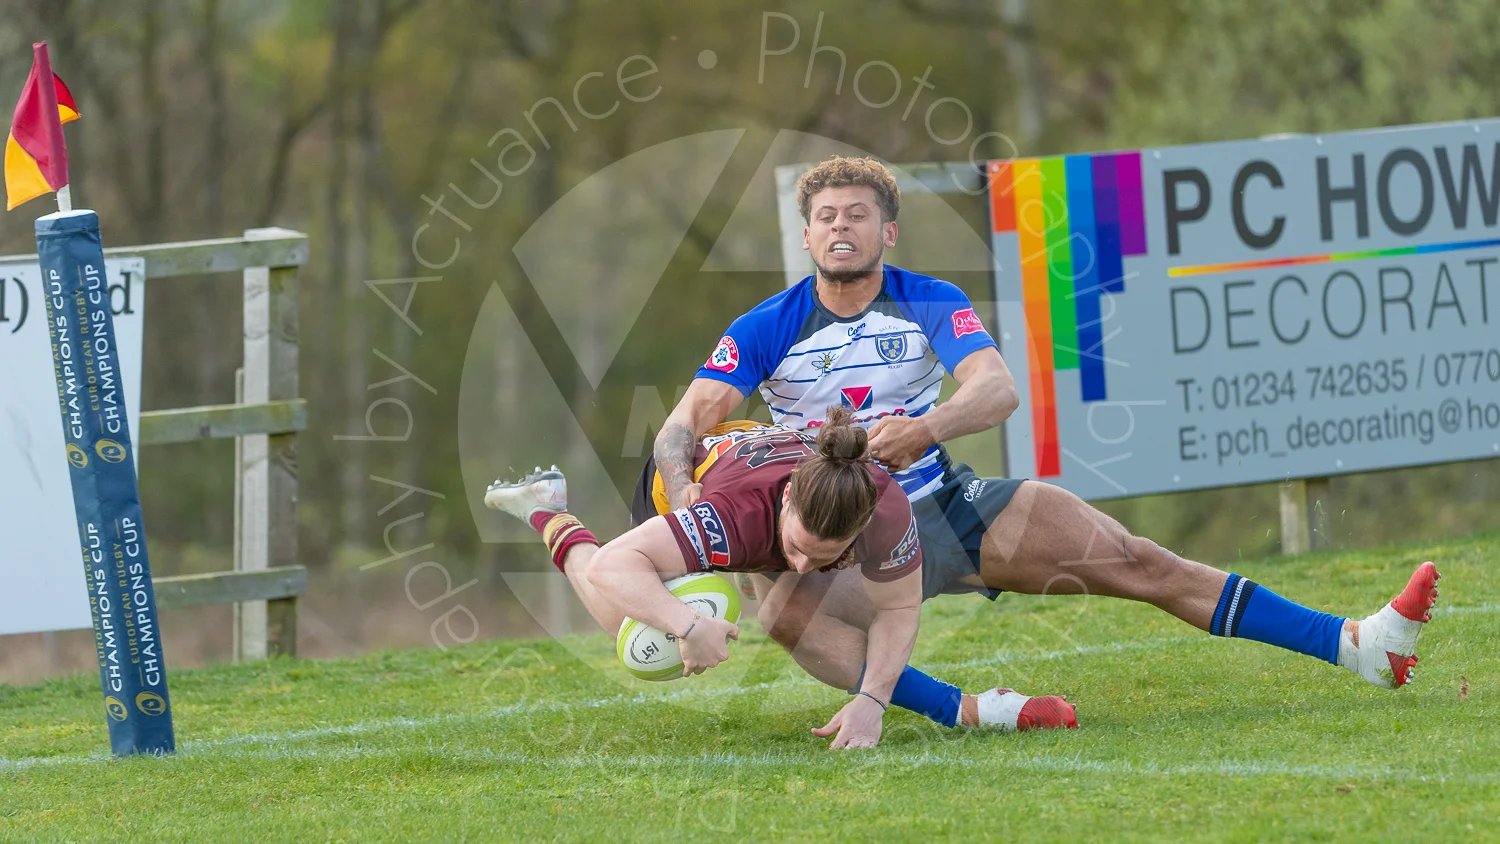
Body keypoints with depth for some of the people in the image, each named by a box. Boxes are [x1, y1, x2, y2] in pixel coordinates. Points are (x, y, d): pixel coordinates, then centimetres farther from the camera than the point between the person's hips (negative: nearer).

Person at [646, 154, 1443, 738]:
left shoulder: (930, 304, -5)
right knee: (785, 611, -37)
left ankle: (1360, 647, -7)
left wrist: (926, 427, -43)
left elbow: (998, 389, -22)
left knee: (1139, 563, -7)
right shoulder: (766, 330, -8)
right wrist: (681, 481, -41)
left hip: (951, 504, 1)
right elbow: (683, 425, -17)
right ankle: (958, 708, -50)